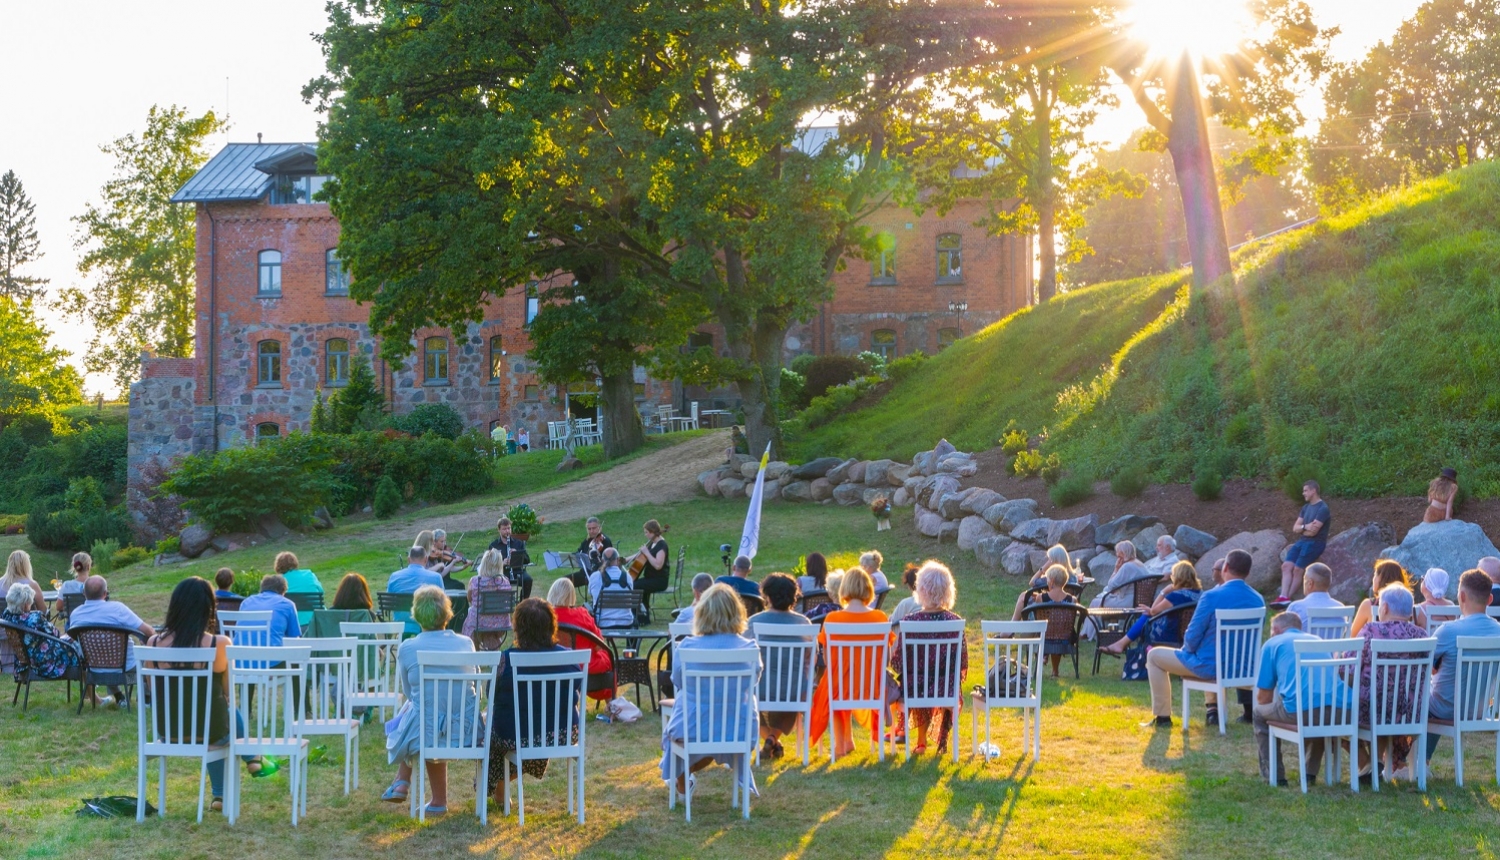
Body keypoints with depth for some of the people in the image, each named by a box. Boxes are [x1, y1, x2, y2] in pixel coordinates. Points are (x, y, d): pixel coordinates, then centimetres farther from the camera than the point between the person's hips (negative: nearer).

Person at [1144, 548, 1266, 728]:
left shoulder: (1212, 597, -21)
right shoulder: (1258, 600, -3)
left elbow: (1192, 637, -15)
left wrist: (1187, 650, 8)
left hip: (1209, 666, -6)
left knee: (1154, 656, 14)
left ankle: (1162, 717, 16)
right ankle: (1214, 709, 36)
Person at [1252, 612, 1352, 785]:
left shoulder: (1272, 643, 17)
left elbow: (1262, 697, 15)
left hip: (1299, 709, -5)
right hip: (1340, 709, 5)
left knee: (1260, 712, 26)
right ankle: (1310, 773, 35)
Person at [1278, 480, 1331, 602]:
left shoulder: (1323, 508, -11)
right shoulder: (1306, 507, 16)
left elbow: (1313, 531, -17)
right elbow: (1295, 528, 11)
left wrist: (1301, 530, 2)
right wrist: (1305, 527, -12)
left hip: (1315, 543, -8)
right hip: (1302, 541, 8)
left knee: (1297, 569, -17)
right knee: (1286, 566, -11)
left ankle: (1288, 598, -14)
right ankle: (1284, 597, -21)